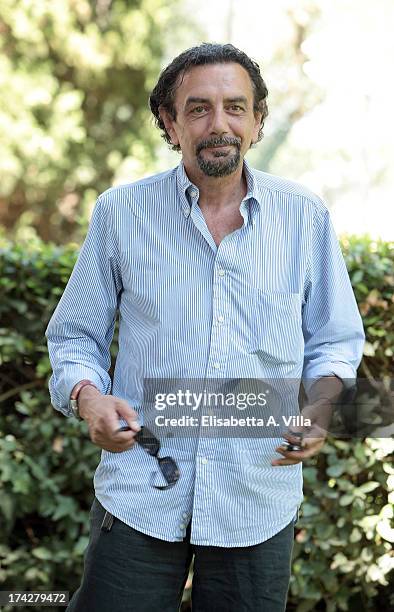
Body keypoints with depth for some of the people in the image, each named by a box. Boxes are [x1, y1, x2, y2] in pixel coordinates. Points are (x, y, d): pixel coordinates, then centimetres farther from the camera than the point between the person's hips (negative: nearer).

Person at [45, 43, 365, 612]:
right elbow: (76, 335, 8)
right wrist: (87, 395, -12)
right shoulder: (120, 211, 1)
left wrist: (321, 406, -8)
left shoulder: (305, 216, 3)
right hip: (139, 495, -1)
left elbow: (336, 340, 12)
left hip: (260, 497, 1)